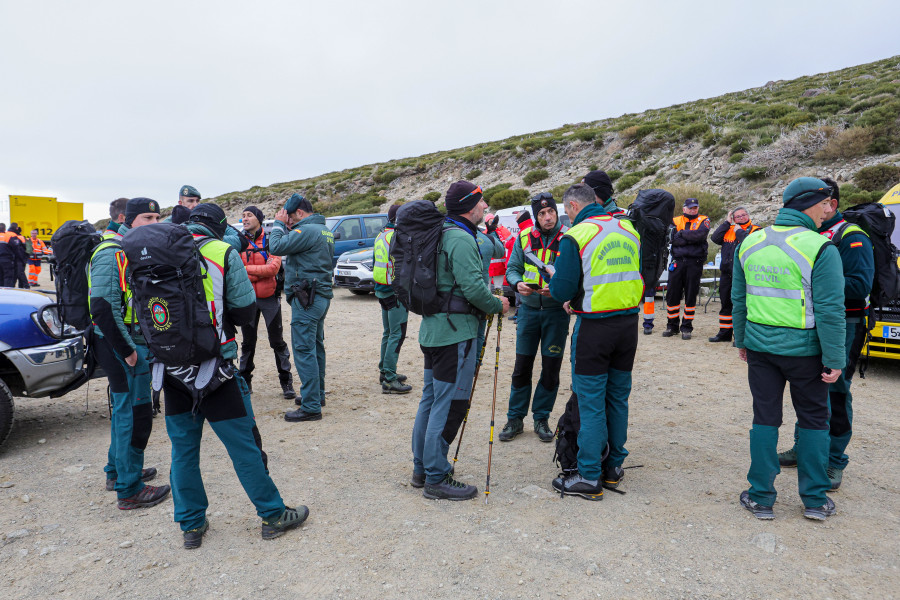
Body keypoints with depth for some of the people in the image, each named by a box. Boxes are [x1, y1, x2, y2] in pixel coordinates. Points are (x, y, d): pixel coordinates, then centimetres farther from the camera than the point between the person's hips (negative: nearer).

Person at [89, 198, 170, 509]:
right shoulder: (113, 253, -16)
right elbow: (103, 306, -24)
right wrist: (127, 350, -21)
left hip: (135, 343, 10)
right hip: (122, 347, -10)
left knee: (124, 409, 20)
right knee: (134, 414, -4)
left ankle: (117, 471, 36)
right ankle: (129, 490, 7)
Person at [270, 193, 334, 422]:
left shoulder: (307, 230, -16)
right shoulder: (325, 230, 16)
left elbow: (277, 247, -19)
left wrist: (279, 224, -4)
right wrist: (288, 229, 10)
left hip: (307, 298, -10)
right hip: (321, 296, 11)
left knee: (304, 351, -8)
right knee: (316, 347, 18)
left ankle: (311, 407, -5)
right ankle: (317, 395, 30)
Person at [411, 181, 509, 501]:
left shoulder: (441, 234, 16)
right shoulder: (461, 239, -15)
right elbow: (473, 287, -22)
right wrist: (498, 305, -4)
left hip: (433, 328, 10)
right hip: (455, 333, -10)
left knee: (431, 399, 16)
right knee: (448, 405, -3)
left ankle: (422, 468, 27)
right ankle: (437, 479, 6)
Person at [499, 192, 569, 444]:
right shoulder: (524, 237, 2)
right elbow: (512, 268, 7)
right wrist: (518, 283, -14)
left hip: (556, 311, -1)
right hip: (529, 308, 2)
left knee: (551, 368, 6)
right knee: (522, 366, 6)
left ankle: (541, 418, 23)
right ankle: (515, 419, 20)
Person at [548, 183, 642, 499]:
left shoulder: (576, 236, -11)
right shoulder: (629, 230, 8)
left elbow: (562, 291, -14)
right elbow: (639, 278, 16)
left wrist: (553, 277, 10)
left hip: (594, 328, -6)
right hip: (628, 322, 6)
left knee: (591, 402, 2)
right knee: (618, 397, 16)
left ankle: (589, 477, 9)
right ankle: (614, 467, 28)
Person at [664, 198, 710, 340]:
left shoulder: (703, 220, 8)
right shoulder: (676, 221, 10)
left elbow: (702, 234, -14)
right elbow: (673, 239, -7)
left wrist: (682, 233, -7)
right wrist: (692, 237, -11)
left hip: (694, 263, -1)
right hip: (677, 262, 1)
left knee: (691, 296, 2)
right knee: (672, 294, 3)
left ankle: (687, 327, 12)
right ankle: (672, 326, 15)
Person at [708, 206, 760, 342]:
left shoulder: (755, 231, 0)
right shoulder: (729, 230, 15)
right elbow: (715, 238, 0)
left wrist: (739, 231, -8)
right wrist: (727, 223, 1)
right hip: (726, 273, 6)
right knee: (725, 303, 13)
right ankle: (724, 333, 25)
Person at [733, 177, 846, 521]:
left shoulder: (750, 243, 4)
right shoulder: (820, 248, -13)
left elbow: (739, 298, 11)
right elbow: (830, 310, -15)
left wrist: (741, 339, 20)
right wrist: (834, 359, -9)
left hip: (760, 346, 4)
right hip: (804, 348, -4)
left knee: (765, 418, 11)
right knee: (813, 420, 13)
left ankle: (761, 498, 16)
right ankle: (815, 500, 23)